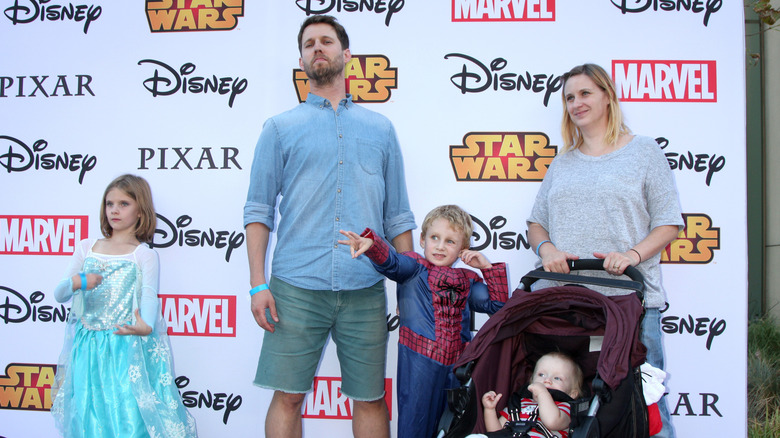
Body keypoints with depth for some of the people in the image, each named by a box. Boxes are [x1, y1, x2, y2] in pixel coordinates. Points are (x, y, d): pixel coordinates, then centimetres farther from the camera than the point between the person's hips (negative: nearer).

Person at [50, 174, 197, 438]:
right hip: (88, 347, 4)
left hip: (128, 349, -3)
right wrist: (75, 283, -15)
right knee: (90, 416, 6)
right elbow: (59, 295, 8)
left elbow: (149, 296, -14)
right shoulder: (86, 248, 12)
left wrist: (145, 325, -35)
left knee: (130, 415, -8)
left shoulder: (144, 254, 1)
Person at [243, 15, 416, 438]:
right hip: (296, 288, -1)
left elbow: (398, 216, 15)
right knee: (287, 396, 1)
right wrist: (257, 284, -5)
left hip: (365, 291, 2)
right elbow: (258, 210, 5)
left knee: (371, 400, 6)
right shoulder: (280, 128, 11)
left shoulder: (380, 128, 16)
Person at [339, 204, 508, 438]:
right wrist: (371, 243, -36)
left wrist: (488, 268, 10)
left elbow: (497, 305, 17)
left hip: (456, 364, 4)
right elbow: (390, 262, -15)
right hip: (419, 360, -4)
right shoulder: (414, 267, 4)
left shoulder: (467, 280, 18)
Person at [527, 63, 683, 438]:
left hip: (630, 298, -3)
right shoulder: (562, 162, 19)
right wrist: (546, 248, -3)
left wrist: (633, 254, -14)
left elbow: (669, 223, 3)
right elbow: (536, 222, 19)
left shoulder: (643, 150, 7)